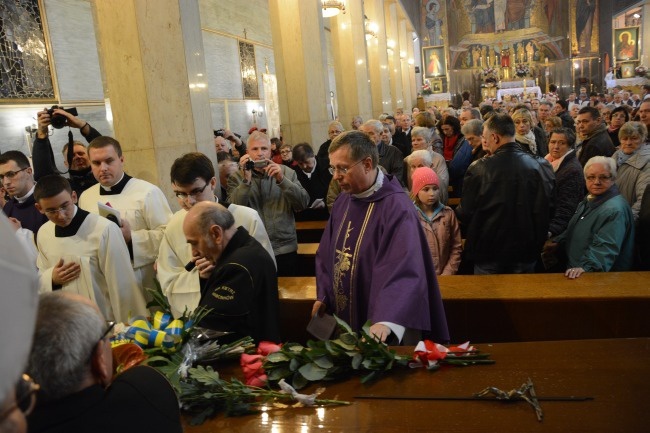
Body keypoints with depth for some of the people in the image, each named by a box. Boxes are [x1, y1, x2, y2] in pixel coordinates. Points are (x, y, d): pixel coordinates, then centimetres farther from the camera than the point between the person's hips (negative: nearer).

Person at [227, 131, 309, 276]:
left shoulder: (287, 172, 4)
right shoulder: (236, 178, 1)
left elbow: (303, 203, -6)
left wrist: (281, 180, -17)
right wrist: (246, 180, -21)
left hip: (286, 250, 1)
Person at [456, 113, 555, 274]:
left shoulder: (479, 169, -17)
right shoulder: (542, 167, -8)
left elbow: (465, 213, -10)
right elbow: (548, 209, 0)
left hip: (488, 252, -2)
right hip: (526, 251, 3)